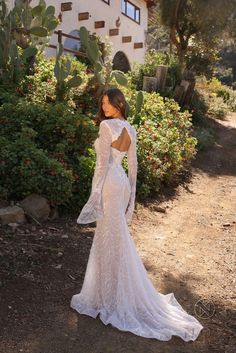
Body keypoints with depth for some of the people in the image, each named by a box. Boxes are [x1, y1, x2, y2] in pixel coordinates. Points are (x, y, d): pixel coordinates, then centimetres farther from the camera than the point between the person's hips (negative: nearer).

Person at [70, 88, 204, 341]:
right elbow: (133, 164, 12)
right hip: (122, 182, 8)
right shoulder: (131, 129, 11)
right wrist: (132, 193, 16)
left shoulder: (106, 125, -12)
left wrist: (96, 192, -15)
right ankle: (110, 289, 33)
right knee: (112, 237, 18)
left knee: (112, 238, 1)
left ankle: (115, 297, 14)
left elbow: (103, 161, -17)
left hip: (110, 184, -8)